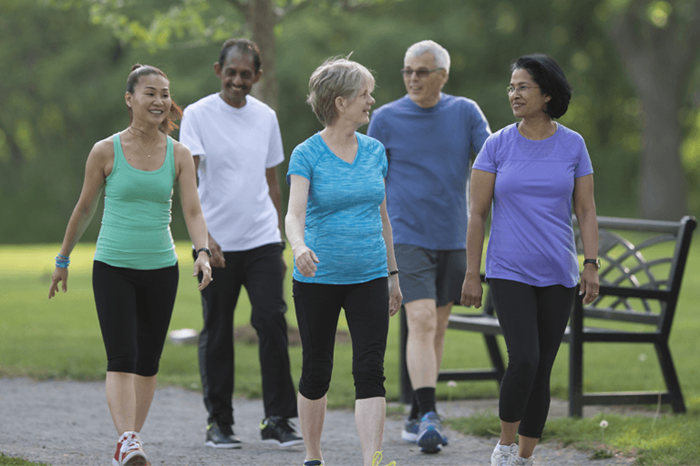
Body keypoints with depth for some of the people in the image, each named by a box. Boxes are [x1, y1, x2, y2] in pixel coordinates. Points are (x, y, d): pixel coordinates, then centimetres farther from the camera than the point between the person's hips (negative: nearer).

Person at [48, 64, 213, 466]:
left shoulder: (179, 155, 1)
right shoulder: (106, 152, -5)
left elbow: (193, 211, -6)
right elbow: (85, 209, 6)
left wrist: (203, 252, -24)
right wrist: (63, 259, 14)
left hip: (160, 269, 3)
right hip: (113, 267, -3)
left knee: (148, 362, 8)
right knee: (122, 358, -16)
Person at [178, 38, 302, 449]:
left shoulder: (266, 117, 9)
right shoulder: (198, 115, -4)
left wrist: (280, 244, 18)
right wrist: (203, 236, -26)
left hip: (262, 241, 3)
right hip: (216, 244, -3)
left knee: (272, 323, -8)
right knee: (217, 334, 4)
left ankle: (278, 419, 0)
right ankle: (219, 422, 15)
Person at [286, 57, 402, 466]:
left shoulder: (374, 151, 7)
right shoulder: (307, 154, -7)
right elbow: (295, 213, -21)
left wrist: (393, 274, 16)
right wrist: (299, 246, -42)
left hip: (368, 278, 3)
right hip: (318, 279, -3)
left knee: (370, 371, -9)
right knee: (317, 371, 8)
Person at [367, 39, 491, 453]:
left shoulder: (465, 113, 4)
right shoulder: (386, 119, 0)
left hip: (453, 240, 3)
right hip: (408, 238, -3)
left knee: (437, 329, 10)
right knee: (421, 323, -16)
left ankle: (417, 416, 21)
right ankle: (428, 417, -22)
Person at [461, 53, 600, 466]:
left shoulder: (573, 145, 2)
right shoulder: (497, 145, -1)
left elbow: (586, 210, 5)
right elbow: (477, 213, 0)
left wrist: (591, 265, -4)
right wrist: (471, 275, -3)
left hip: (558, 276, 2)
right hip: (509, 272, -2)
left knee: (543, 370, 5)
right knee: (524, 360, -17)